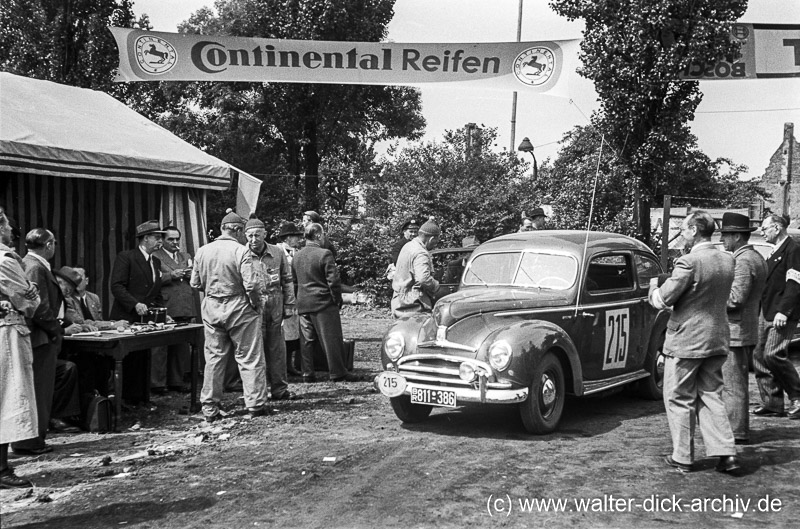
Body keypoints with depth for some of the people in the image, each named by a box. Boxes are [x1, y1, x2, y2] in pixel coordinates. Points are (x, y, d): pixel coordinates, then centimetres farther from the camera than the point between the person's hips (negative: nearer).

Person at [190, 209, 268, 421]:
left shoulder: (202, 252, 3)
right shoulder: (240, 251, -13)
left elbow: (195, 283, 9)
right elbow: (251, 284, -17)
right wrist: (257, 304, -2)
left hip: (211, 308, 5)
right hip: (239, 308, -5)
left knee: (213, 358, 11)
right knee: (250, 358, 6)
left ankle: (209, 409, 15)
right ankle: (255, 404, 9)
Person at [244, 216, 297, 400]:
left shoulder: (278, 253, 5)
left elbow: (287, 280, 11)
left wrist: (289, 304, 7)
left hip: (276, 306, 3)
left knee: (277, 349, 8)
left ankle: (279, 388, 16)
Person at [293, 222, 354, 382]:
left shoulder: (296, 256, 7)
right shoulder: (324, 254, -13)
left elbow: (294, 279, 13)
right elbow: (333, 280, -14)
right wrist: (337, 299, -3)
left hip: (303, 304, 6)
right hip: (324, 303, -6)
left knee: (307, 340, 10)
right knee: (332, 339, 1)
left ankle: (307, 374, 12)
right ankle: (337, 373, 4)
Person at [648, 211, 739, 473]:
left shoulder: (689, 262, -19)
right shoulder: (727, 261, 5)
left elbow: (661, 301, -16)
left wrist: (654, 284, 5)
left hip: (686, 341, -7)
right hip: (717, 340, 7)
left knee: (679, 400, 7)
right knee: (711, 396, 15)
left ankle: (683, 457, 13)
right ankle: (726, 453, 8)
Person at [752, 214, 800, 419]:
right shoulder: (775, 252, 20)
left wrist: (783, 311, -23)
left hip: (782, 315, -10)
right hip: (766, 312, 10)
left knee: (772, 355, -16)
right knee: (759, 356, 6)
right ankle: (772, 402, 13)